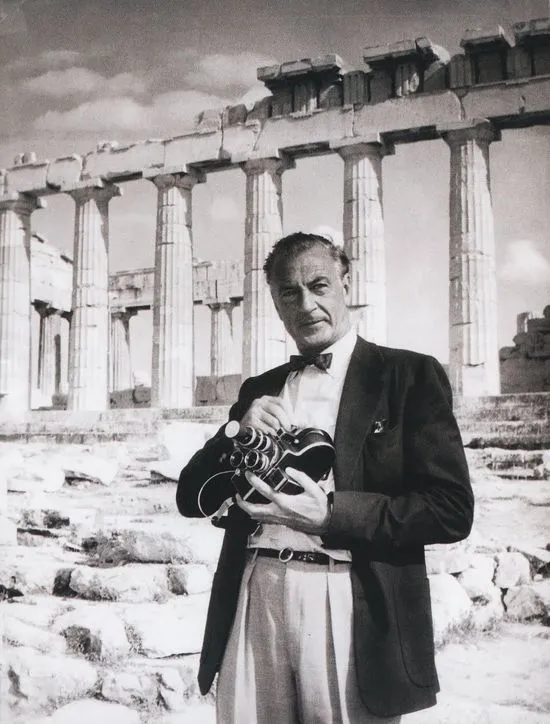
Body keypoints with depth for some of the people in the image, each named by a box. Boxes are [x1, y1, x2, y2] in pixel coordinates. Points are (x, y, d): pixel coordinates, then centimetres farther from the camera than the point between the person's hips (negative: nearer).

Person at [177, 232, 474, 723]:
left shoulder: (409, 376, 0)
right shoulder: (259, 390, 15)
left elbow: (452, 511, -8)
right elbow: (190, 498, 12)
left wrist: (329, 515, -18)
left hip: (349, 609, -3)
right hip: (254, 597, 4)